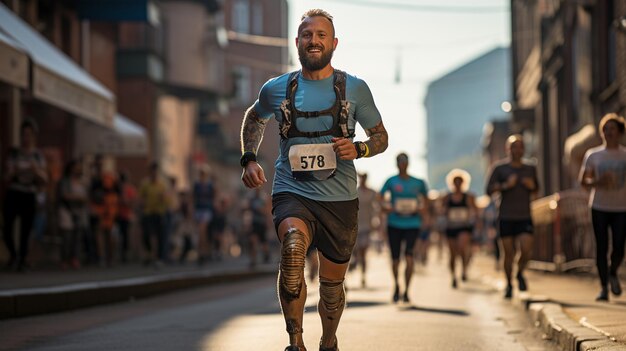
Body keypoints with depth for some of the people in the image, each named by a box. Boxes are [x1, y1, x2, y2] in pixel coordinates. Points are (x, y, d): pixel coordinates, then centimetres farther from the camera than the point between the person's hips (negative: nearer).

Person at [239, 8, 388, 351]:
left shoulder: (354, 88, 1)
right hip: (292, 192, -1)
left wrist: (358, 149, -11)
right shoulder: (277, 88, 3)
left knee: (332, 284, 12)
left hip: (339, 198, 1)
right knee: (293, 248, -33)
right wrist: (249, 159, 10)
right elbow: (254, 119, 25)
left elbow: (381, 137, 11)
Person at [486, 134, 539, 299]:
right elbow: (489, 190, -3)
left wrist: (532, 186, -1)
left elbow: (536, 190, 21)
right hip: (506, 218, -2)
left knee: (526, 250, -12)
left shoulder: (530, 169, 11)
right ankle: (509, 284, 18)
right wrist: (505, 185, -17)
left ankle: (520, 273, 17)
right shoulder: (499, 168, 1)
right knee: (509, 253, 0)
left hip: (525, 217, 2)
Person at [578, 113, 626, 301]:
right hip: (600, 207, 0)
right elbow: (583, 180, 2)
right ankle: (604, 287, 7)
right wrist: (598, 182, -16)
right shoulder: (593, 155, 5)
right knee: (601, 248, -2)